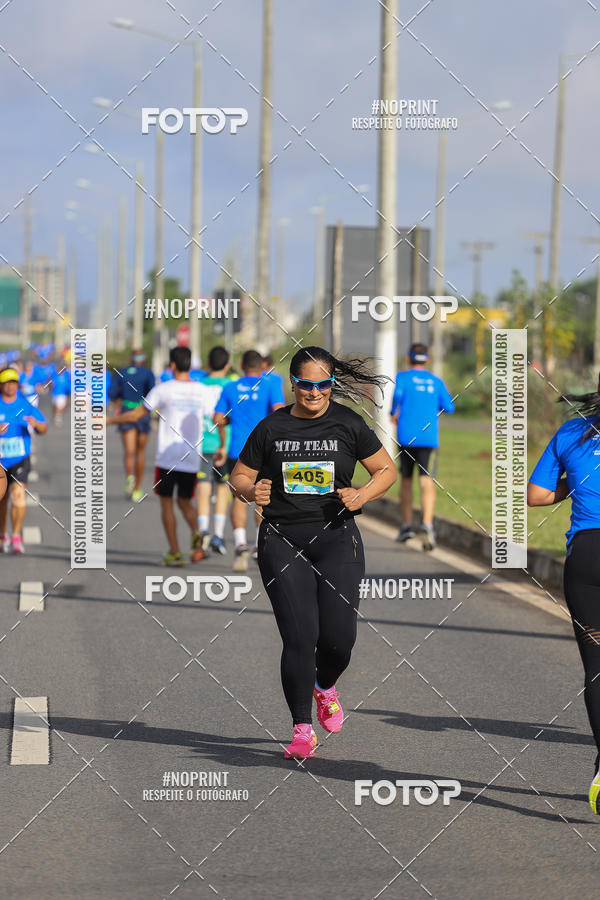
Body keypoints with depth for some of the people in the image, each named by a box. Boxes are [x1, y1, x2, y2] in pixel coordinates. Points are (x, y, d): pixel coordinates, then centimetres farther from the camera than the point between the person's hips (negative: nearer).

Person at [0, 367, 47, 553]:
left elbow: (43, 429, 3)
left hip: (20, 459, -1)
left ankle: (16, 537, -14)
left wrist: (36, 424, -20)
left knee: (18, 495, -19)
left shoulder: (26, 404, 1)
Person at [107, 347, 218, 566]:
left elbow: (136, 415, -2)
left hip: (167, 456, -3)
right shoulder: (202, 391, 3)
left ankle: (174, 553, 4)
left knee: (166, 503, 9)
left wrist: (110, 420, 13)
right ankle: (196, 534, -10)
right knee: (184, 501, 18)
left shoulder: (164, 389, -6)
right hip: (192, 458, 3)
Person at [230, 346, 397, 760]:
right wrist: (252, 491, -9)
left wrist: (362, 495, -6)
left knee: (339, 637, -6)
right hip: (283, 541, 0)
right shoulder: (272, 427, 4)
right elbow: (240, 476, 14)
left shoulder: (348, 424, 3)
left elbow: (387, 469, 12)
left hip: (336, 539, 0)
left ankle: (326, 687, 30)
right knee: (299, 637, -9)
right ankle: (303, 730, 1)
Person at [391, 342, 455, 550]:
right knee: (426, 481, -10)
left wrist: (394, 413, 3)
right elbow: (449, 407, 6)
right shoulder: (436, 381, 12)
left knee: (406, 480, 16)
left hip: (406, 437, -1)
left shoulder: (403, 377, 4)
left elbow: (397, 394, -15)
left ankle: (406, 525, 19)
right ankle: (427, 524, -30)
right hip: (429, 437, 1)